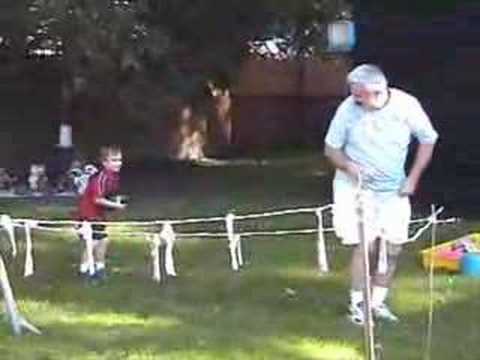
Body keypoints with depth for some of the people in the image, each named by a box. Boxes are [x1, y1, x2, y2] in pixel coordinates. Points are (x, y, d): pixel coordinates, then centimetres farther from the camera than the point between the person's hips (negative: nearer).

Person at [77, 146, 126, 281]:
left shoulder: (115, 176, 2)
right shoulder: (101, 177, -26)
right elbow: (97, 199, -28)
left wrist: (117, 202, -3)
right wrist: (115, 205, -24)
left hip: (99, 214, 9)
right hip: (89, 213, -9)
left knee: (103, 240, 14)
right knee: (92, 242, -8)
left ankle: (99, 267, 27)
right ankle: (84, 269, 4)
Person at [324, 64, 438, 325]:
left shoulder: (406, 105, -16)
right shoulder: (348, 110, -17)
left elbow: (428, 140, 0)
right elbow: (331, 148, -4)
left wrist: (413, 178, -4)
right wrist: (350, 166, -23)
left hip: (393, 189, 2)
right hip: (356, 187, -2)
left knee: (392, 247, 1)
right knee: (365, 244, -10)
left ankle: (378, 302, 17)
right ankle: (357, 303, 6)